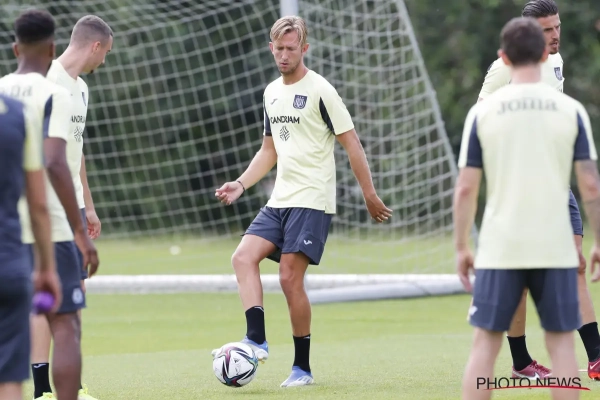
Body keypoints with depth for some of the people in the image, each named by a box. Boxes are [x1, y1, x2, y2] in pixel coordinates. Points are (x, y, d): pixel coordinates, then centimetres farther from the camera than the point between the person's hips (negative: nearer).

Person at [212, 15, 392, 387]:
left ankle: (303, 367, -2)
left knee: (291, 278, -11)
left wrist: (370, 196, -9)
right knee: (243, 257, -11)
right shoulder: (272, 92, 14)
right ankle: (256, 340, -14)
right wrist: (240, 184, 8)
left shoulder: (320, 90, -8)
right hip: (279, 201, 7)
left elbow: (352, 143, -7)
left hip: (312, 201, -7)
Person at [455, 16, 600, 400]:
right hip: (556, 249, 0)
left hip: (500, 249, 0)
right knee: (561, 342, 7)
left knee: (486, 343, 5)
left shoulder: (482, 112, 0)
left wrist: (461, 248, 9)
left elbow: (466, 188, 0)